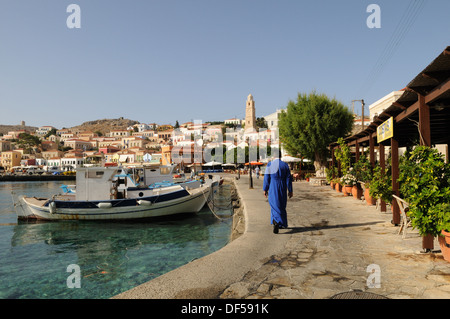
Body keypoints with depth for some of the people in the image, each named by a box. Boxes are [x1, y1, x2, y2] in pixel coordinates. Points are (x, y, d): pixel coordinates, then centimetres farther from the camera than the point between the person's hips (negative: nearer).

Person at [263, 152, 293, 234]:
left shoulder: (270, 164, -5)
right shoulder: (285, 165, -3)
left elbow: (266, 178, -4)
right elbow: (288, 179, -2)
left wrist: (265, 189, 3)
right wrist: (290, 190, 5)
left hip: (273, 188, -1)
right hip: (282, 189, 1)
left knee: (274, 206, 4)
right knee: (281, 206, 16)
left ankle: (276, 222, -18)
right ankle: (282, 224, 25)